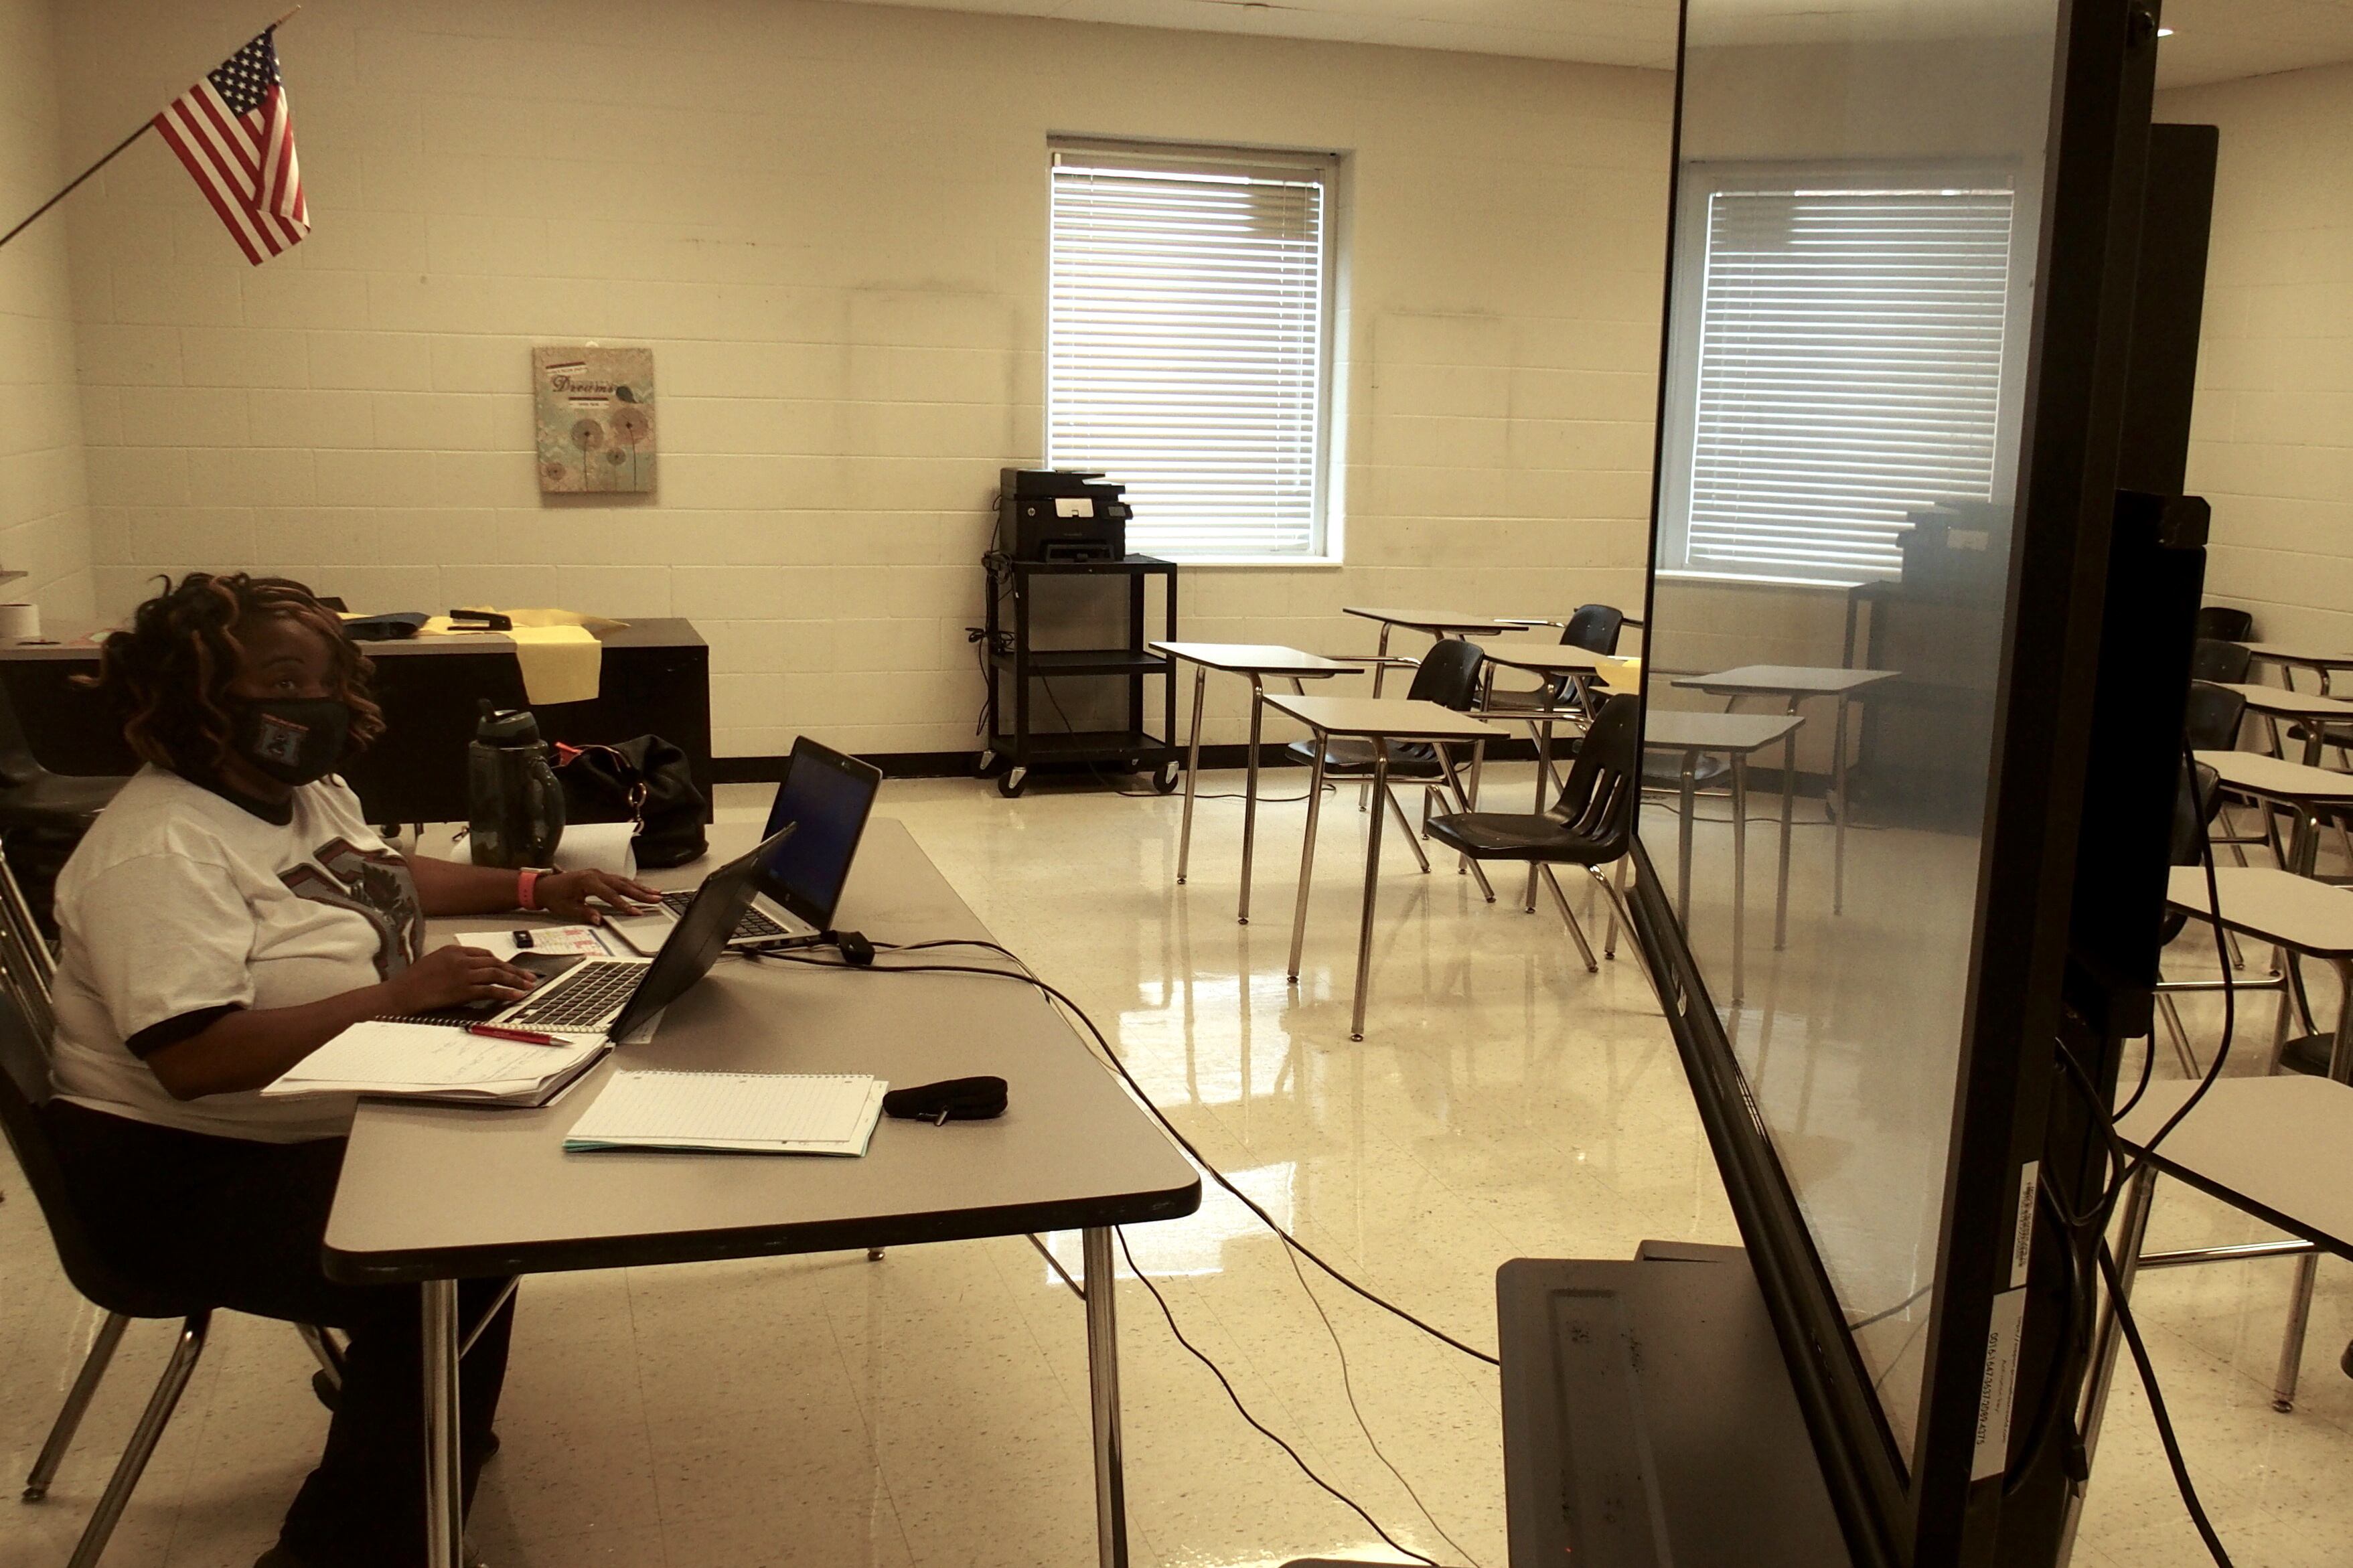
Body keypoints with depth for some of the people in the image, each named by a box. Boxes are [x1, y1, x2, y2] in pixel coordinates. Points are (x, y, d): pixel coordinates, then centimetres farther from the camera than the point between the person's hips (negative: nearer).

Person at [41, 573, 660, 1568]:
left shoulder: (308, 795, 8)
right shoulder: (161, 850, -24)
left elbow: (380, 875, 28)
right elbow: (192, 1059, -33)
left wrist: (535, 889, 16)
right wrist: (393, 998, -32)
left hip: (316, 1130, 10)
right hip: (187, 1180, -10)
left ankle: (426, 1429, 18)